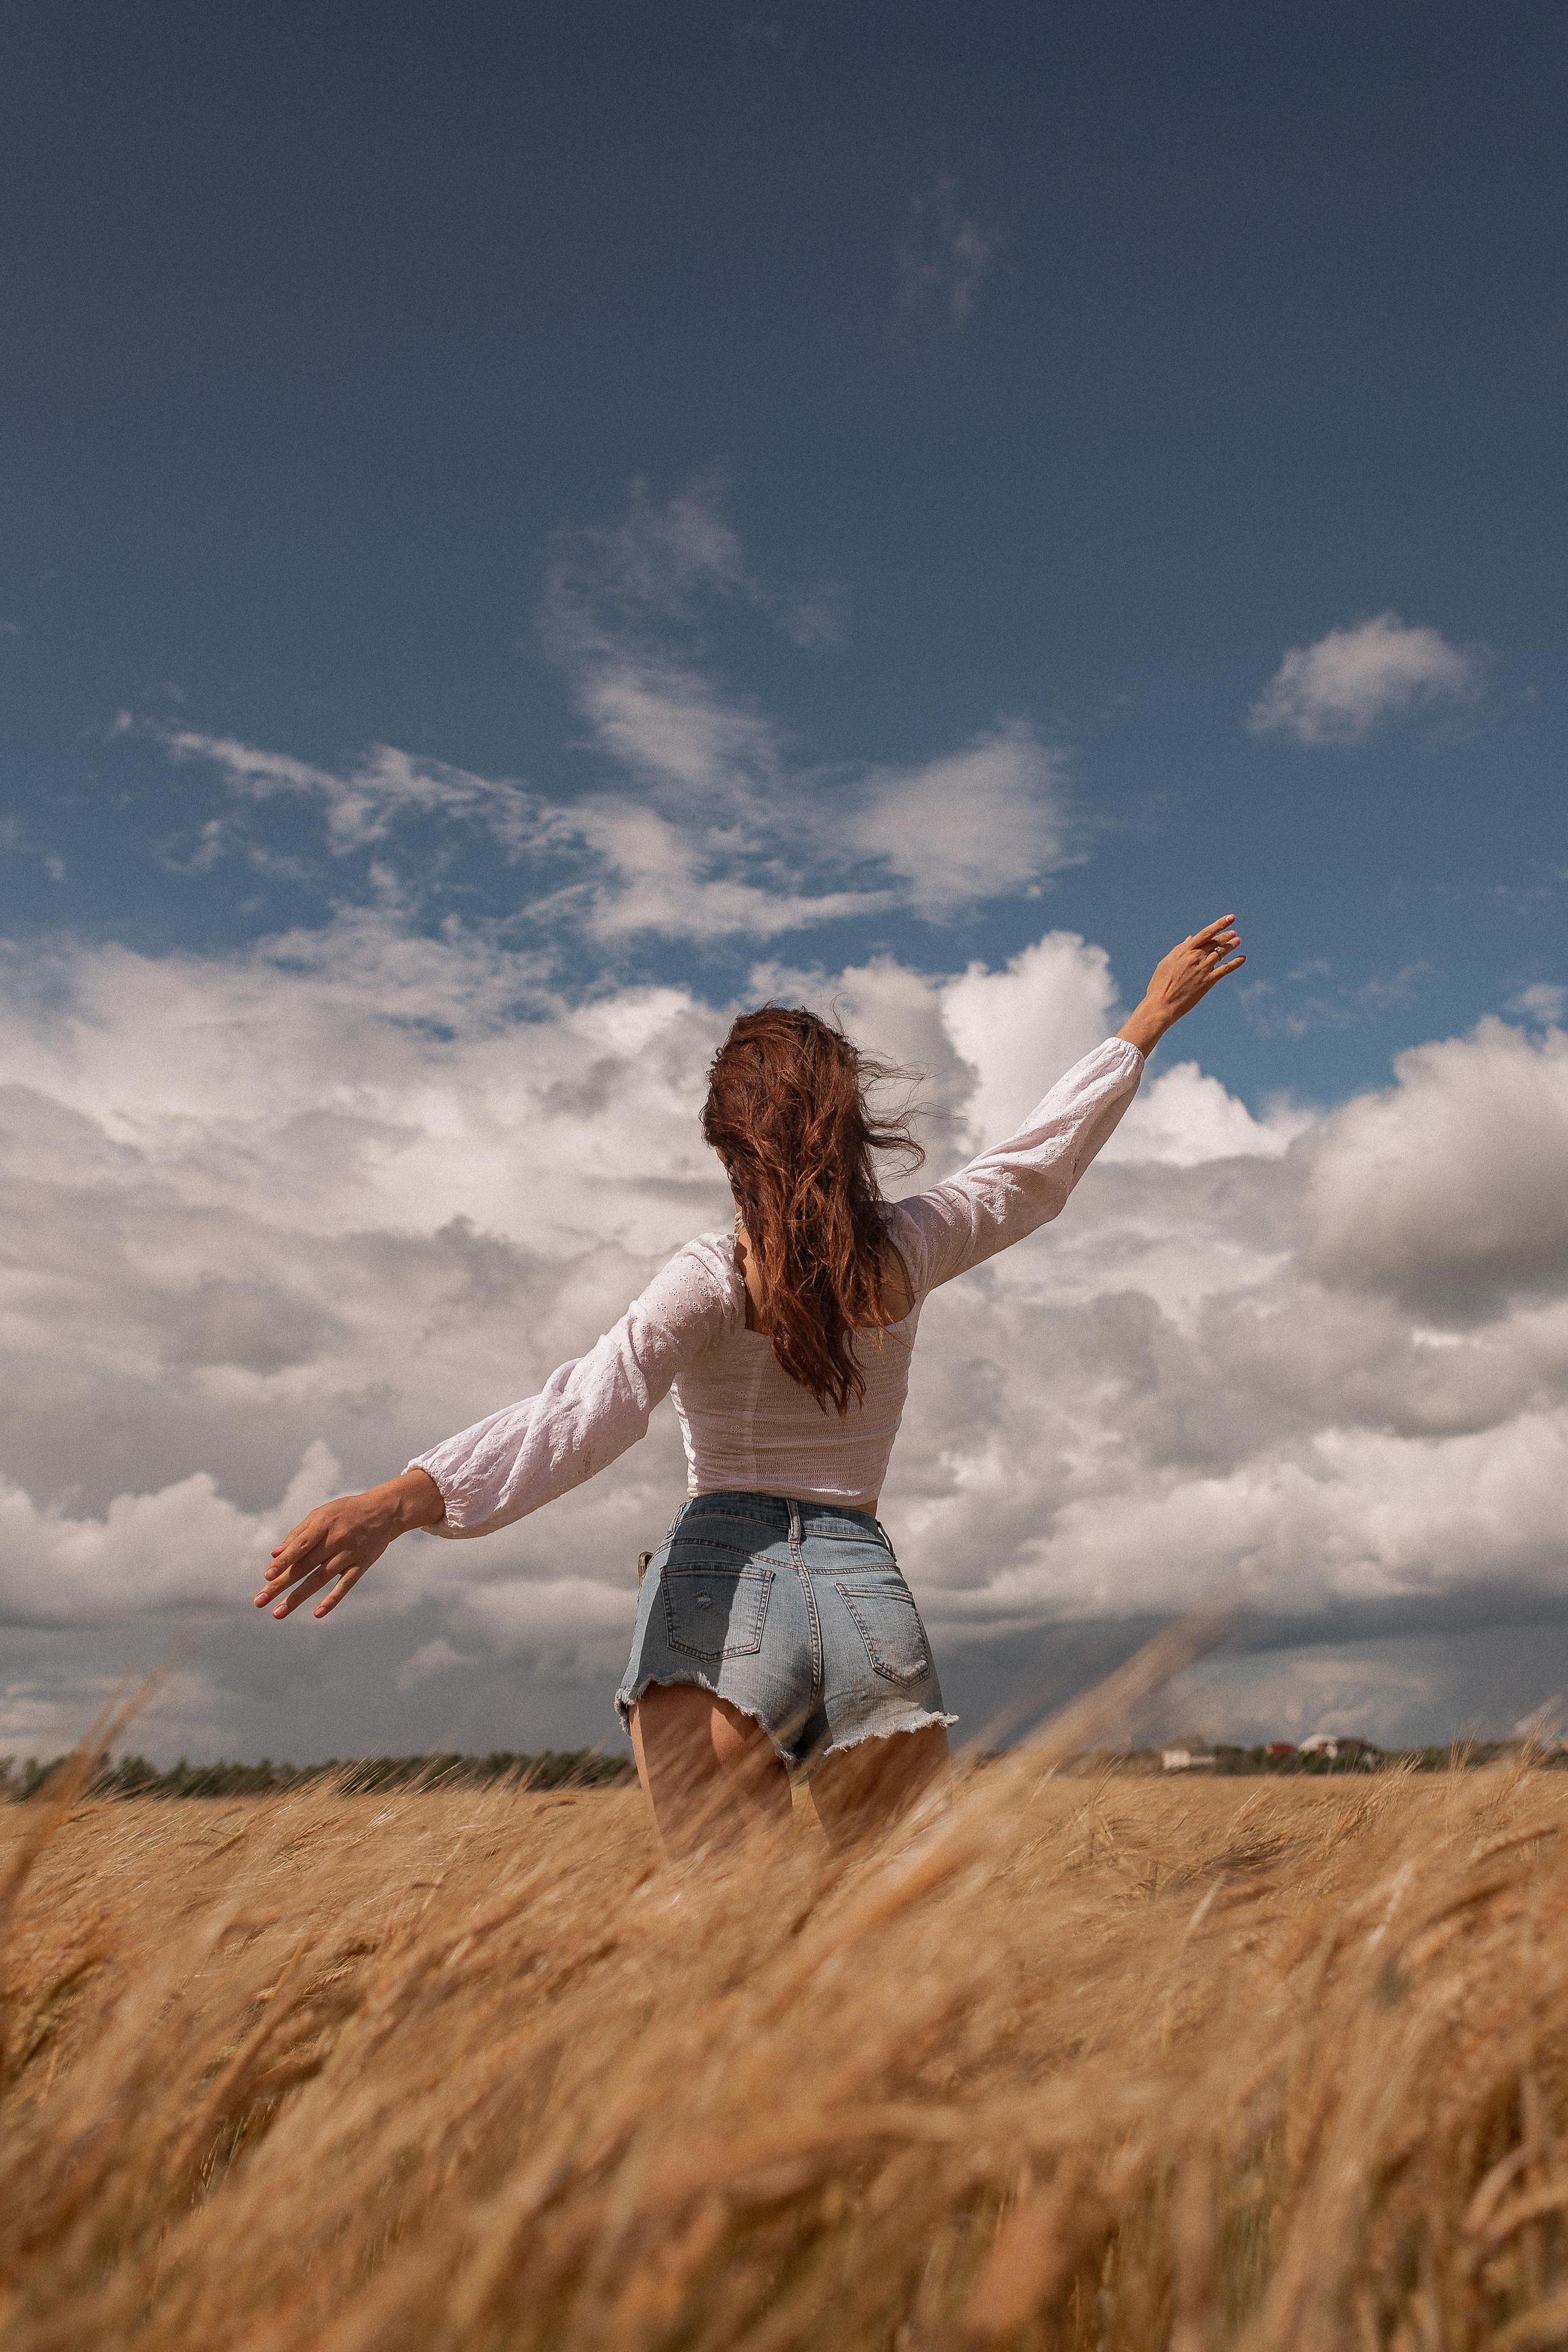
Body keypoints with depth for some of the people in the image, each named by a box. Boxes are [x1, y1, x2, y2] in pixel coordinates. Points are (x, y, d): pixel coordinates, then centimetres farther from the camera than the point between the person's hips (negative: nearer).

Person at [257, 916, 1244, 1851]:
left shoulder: (713, 1279, -5)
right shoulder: (908, 1251, 5)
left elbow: (583, 1411, -21)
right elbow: (1039, 1158, 20)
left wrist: (405, 1498, -30)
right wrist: (1150, 1019, 33)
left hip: (724, 1584, -3)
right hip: (869, 1592, 3)